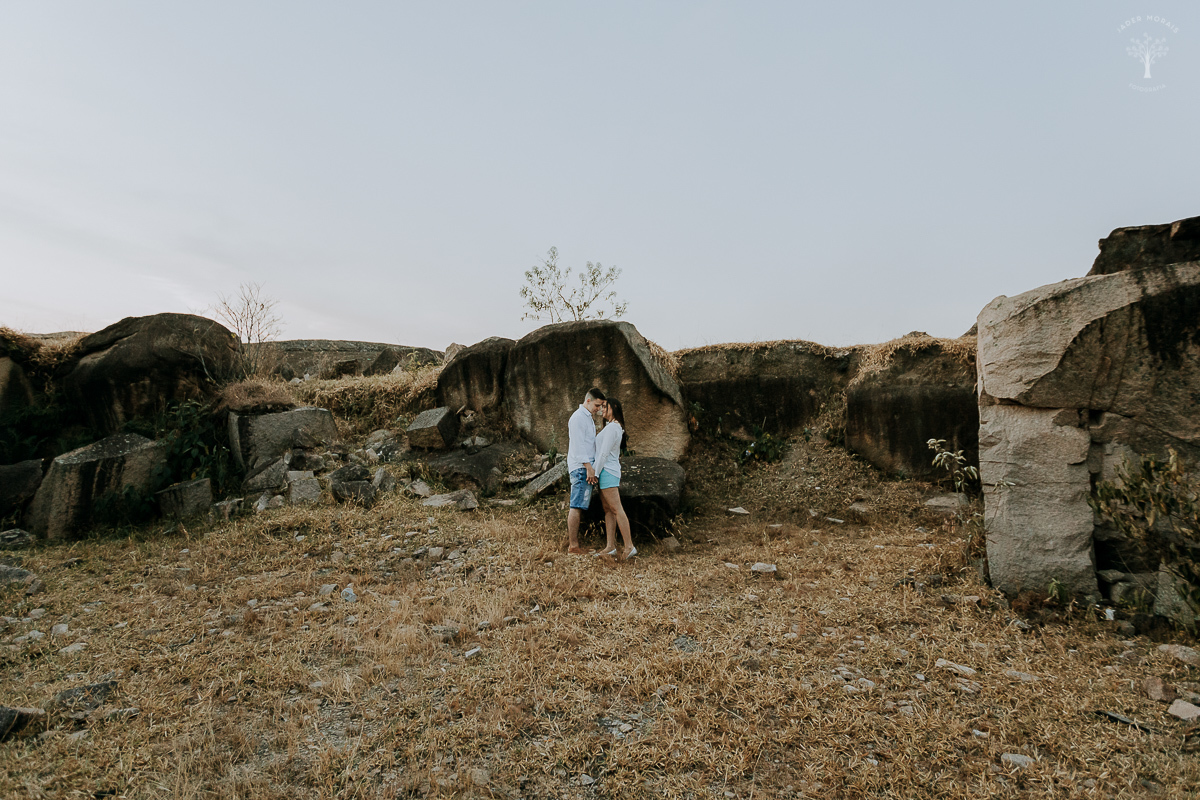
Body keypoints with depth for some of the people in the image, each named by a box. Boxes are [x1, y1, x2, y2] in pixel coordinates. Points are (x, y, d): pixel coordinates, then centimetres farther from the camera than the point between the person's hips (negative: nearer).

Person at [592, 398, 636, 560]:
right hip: (608, 472, 10)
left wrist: (595, 472, -15)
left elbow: (604, 453, -17)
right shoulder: (616, 427, 17)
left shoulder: (612, 427, -14)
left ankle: (629, 547, -8)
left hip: (607, 472, -10)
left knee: (617, 509, -10)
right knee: (608, 510, 9)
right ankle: (610, 547, 12)